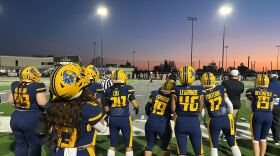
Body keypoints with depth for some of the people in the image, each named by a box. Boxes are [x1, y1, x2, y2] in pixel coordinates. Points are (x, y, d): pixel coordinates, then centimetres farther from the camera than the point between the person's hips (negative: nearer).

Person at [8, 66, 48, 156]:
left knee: (20, 144, 21)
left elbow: (11, 100, 13)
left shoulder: (15, 85, 4)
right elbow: (42, 102, -23)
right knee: (35, 144, 13)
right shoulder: (37, 86, -17)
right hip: (32, 121, -6)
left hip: (15, 119, 6)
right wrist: (48, 104, -3)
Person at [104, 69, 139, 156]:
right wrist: (137, 108, 13)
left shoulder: (108, 90, 3)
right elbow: (135, 104, -10)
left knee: (112, 145, 17)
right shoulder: (128, 88, -7)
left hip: (113, 119, 3)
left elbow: (107, 108, 8)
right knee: (128, 145, 13)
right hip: (125, 119, -3)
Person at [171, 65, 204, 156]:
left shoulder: (176, 90, -7)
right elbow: (200, 110, 1)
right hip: (194, 122, 0)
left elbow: (173, 109, -4)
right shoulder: (199, 90, -5)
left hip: (181, 122, 0)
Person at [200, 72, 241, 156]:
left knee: (214, 146, 14)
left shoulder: (203, 93, -6)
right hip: (226, 119, 2)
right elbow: (229, 105, 1)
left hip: (214, 121, -1)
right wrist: (230, 116, 15)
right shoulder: (221, 88, -2)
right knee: (233, 144, 18)